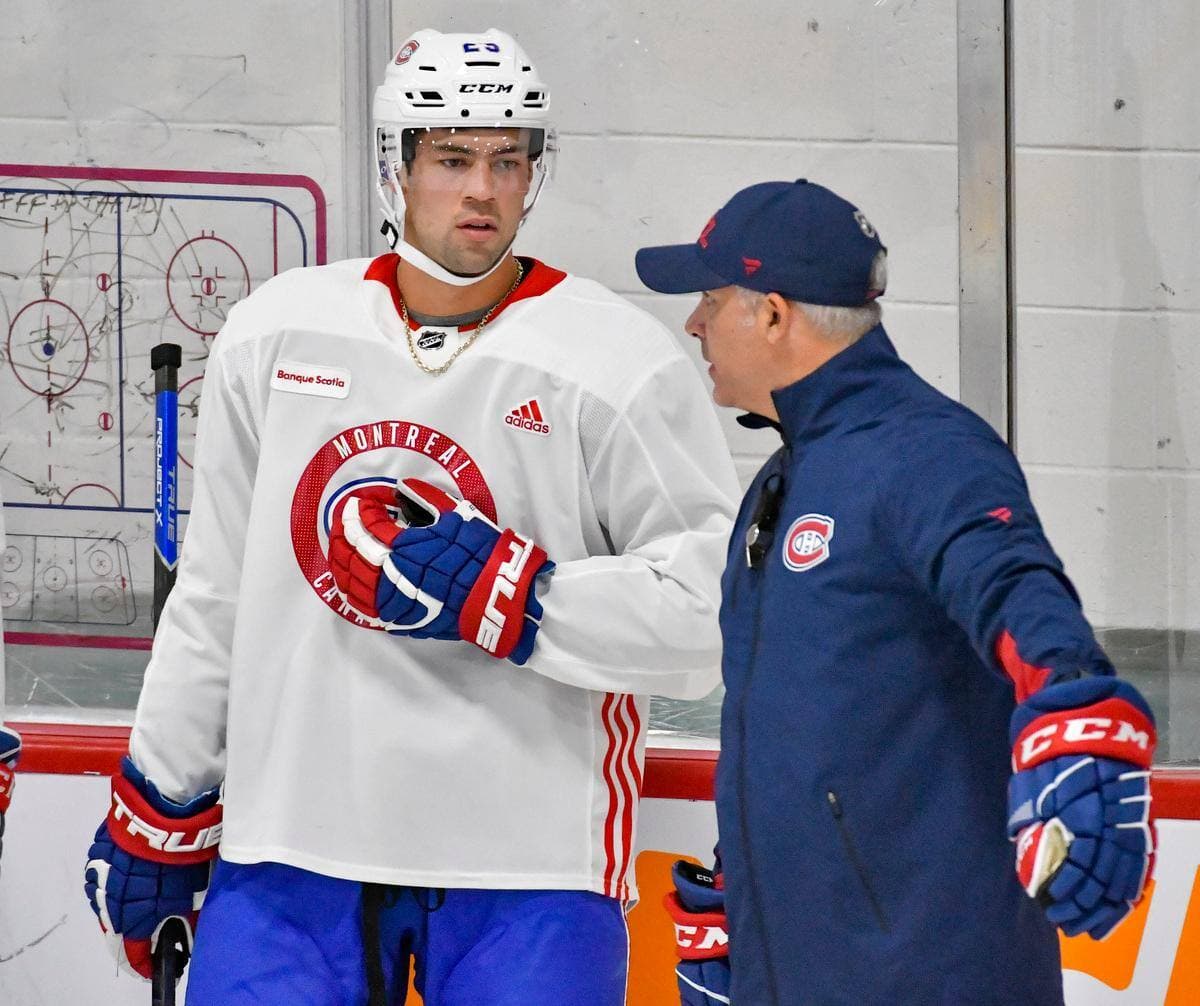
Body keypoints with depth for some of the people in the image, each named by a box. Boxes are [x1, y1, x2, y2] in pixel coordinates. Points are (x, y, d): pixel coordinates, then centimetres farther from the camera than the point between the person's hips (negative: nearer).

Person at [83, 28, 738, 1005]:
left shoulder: (623, 364, -6)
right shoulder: (274, 337, 8)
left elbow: (716, 606, -13)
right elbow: (216, 596, 16)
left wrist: (509, 600, -21)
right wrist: (157, 812, 18)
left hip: (524, 860, -3)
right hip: (291, 840, 3)